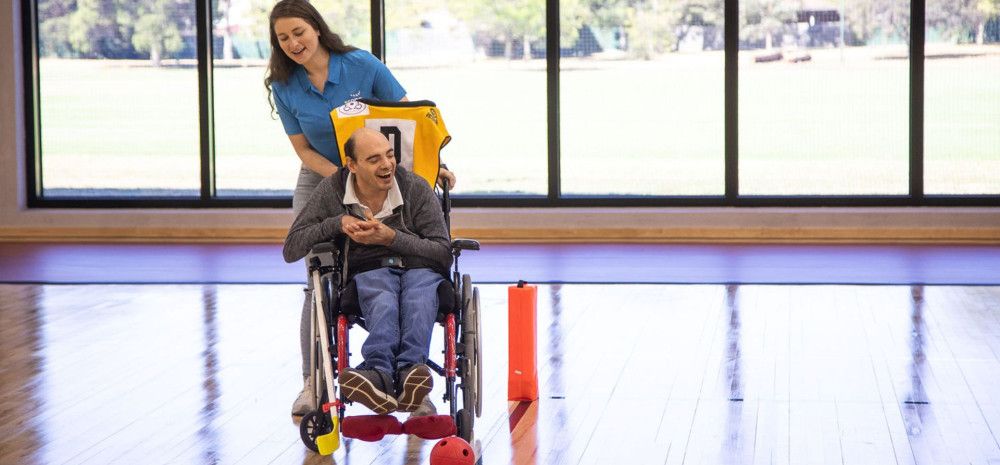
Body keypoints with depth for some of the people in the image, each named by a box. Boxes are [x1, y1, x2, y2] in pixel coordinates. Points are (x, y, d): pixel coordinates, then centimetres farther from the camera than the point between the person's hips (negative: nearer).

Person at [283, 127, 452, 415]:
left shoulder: (416, 188, 2)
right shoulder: (332, 191, 5)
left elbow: (444, 253, -1)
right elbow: (291, 250, 5)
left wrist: (391, 238, -14)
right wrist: (338, 223, -10)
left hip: (421, 269, 1)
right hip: (368, 272, 0)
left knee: (418, 300, -39)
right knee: (383, 301, -39)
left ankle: (379, 373, -67)